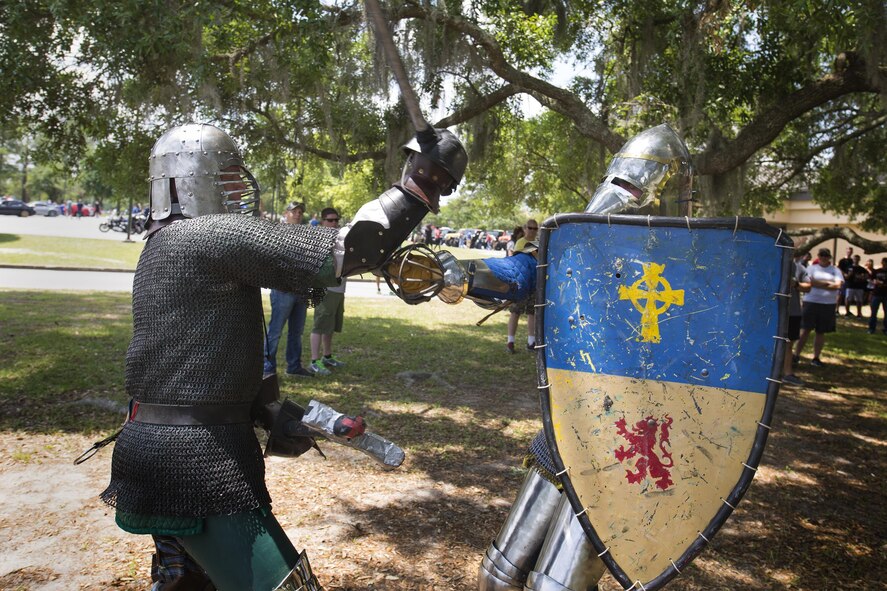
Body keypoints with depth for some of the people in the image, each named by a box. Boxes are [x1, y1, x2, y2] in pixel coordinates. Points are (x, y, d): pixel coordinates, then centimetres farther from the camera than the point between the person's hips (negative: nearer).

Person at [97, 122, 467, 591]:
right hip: (197, 463, -10)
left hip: (156, 448, 10)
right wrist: (421, 183, -15)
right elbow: (345, 253, -23)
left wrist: (270, 411, 5)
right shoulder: (212, 235, -16)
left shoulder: (165, 247, 14)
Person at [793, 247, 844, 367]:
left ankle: (816, 358, 16)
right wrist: (827, 284, -9)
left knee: (821, 332, 8)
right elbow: (808, 283, -8)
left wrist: (817, 283, -8)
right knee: (805, 330, -3)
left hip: (828, 305, 2)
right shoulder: (812, 268, 5)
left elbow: (838, 285, -7)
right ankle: (796, 355, 3)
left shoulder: (835, 270, 8)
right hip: (811, 302, -2)